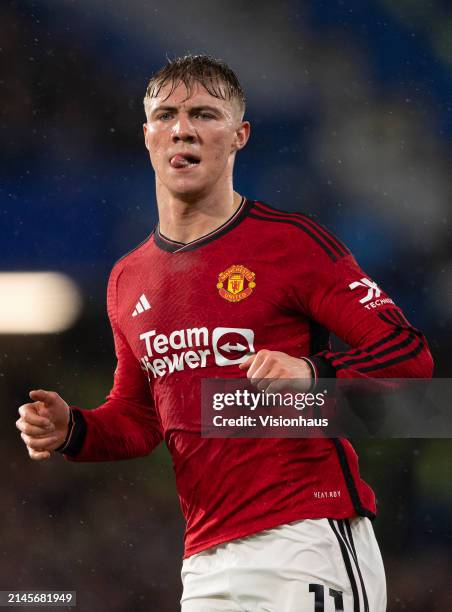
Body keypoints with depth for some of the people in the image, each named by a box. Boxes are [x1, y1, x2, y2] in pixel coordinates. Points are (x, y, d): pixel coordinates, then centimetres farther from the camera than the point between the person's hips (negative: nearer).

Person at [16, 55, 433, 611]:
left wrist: (312, 374, -25)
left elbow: (412, 354, -8)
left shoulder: (291, 241, -4)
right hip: (205, 563, 6)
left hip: (310, 543, -5)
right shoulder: (128, 280, 14)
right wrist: (71, 430, 3)